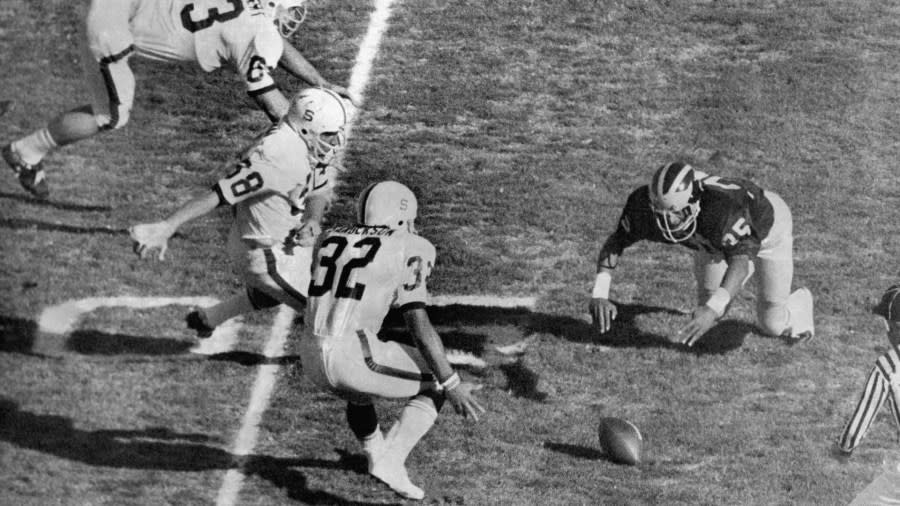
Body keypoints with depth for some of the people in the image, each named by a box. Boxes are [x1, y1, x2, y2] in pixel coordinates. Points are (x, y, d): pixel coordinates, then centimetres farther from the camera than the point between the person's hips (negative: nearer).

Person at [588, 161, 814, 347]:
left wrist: (712, 309, -68)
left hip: (765, 225, -4)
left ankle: (800, 303, 37)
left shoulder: (723, 206, -50)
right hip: (715, 239, 4)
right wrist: (599, 293, -36)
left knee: (772, 325, 1)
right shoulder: (643, 204, -35)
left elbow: (740, 261, -53)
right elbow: (615, 242, -22)